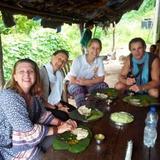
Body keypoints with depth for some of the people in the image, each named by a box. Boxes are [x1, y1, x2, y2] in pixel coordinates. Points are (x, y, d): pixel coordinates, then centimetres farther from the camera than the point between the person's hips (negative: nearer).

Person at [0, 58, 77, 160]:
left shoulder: (34, 94, -5)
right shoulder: (8, 96, -29)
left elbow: (42, 114, 8)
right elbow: (27, 130, -30)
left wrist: (62, 123, -7)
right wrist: (57, 129, -22)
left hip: (31, 137, 7)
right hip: (13, 147, -7)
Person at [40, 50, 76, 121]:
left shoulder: (60, 73, 2)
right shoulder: (42, 72, -22)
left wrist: (59, 105, -5)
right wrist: (57, 108, -15)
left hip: (55, 102, 8)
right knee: (63, 116, -23)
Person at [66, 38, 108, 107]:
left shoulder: (99, 60, -12)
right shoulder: (78, 60, -24)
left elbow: (101, 78, -8)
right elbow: (72, 80, -23)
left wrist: (87, 81, -25)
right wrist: (93, 81, -20)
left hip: (88, 85, 4)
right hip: (75, 84, -4)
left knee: (104, 86, -17)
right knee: (78, 89, -35)